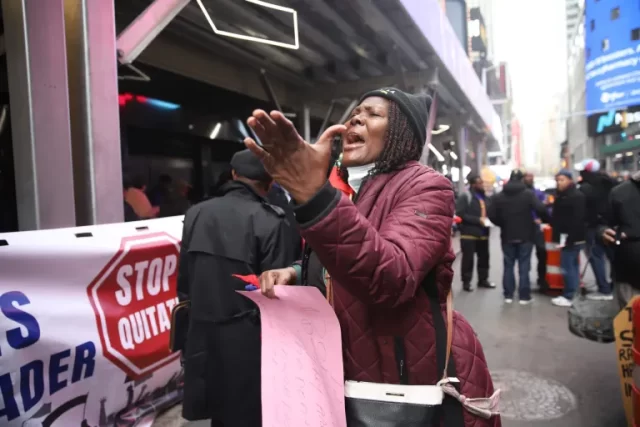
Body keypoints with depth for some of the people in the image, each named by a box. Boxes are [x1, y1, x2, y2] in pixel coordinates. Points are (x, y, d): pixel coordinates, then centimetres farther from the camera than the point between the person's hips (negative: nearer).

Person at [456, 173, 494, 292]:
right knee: (468, 258, -1)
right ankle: (466, 282, 10)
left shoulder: (484, 196, 14)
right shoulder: (464, 197, -10)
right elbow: (460, 214, -18)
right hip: (469, 234, -7)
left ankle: (483, 280, 28)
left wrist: (488, 219, 1)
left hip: (483, 233, 7)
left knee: (484, 257, 14)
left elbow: (488, 212, 24)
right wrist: (478, 220, -20)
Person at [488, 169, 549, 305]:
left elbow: (492, 215, -4)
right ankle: (524, 296, 5)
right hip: (525, 236, -2)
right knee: (524, 266, 3)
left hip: (507, 236, 2)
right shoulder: (529, 194, -8)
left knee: (508, 266, 9)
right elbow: (540, 209, -20)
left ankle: (508, 295, 11)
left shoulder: (499, 196, 1)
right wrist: (545, 219, 0)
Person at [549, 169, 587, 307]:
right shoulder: (562, 195, 16)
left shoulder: (576, 196, -16)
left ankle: (569, 297, -1)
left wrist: (568, 238, -26)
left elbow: (577, 219, -23)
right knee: (573, 266, 16)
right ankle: (574, 294, 25)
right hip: (566, 237, 11)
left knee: (568, 267, -7)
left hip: (571, 238, -11)